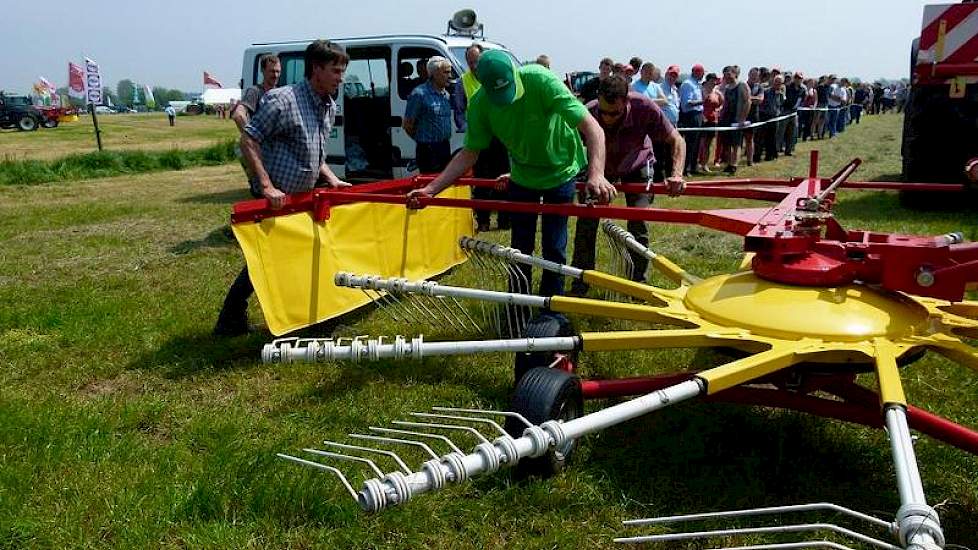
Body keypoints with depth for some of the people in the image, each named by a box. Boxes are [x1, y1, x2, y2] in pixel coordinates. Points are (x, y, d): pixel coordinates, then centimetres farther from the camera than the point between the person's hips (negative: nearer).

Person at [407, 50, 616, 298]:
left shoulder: (541, 80, -33)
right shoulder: (480, 104, -21)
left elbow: (592, 127, -37)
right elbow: (469, 153, -12)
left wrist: (596, 174, -53)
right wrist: (430, 189, -22)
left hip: (561, 171, -3)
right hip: (522, 175, 3)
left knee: (554, 247, -1)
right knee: (520, 246, 9)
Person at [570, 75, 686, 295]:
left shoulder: (644, 108, -34)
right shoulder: (587, 114, -35)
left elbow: (676, 141, -23)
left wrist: (677, 174, -36)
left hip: (636, 166, 0)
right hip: (599, 168, 0)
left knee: (638, 223, -10)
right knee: (586, 221, -7)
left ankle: (638, 283, 9)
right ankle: (579, 287, 6)